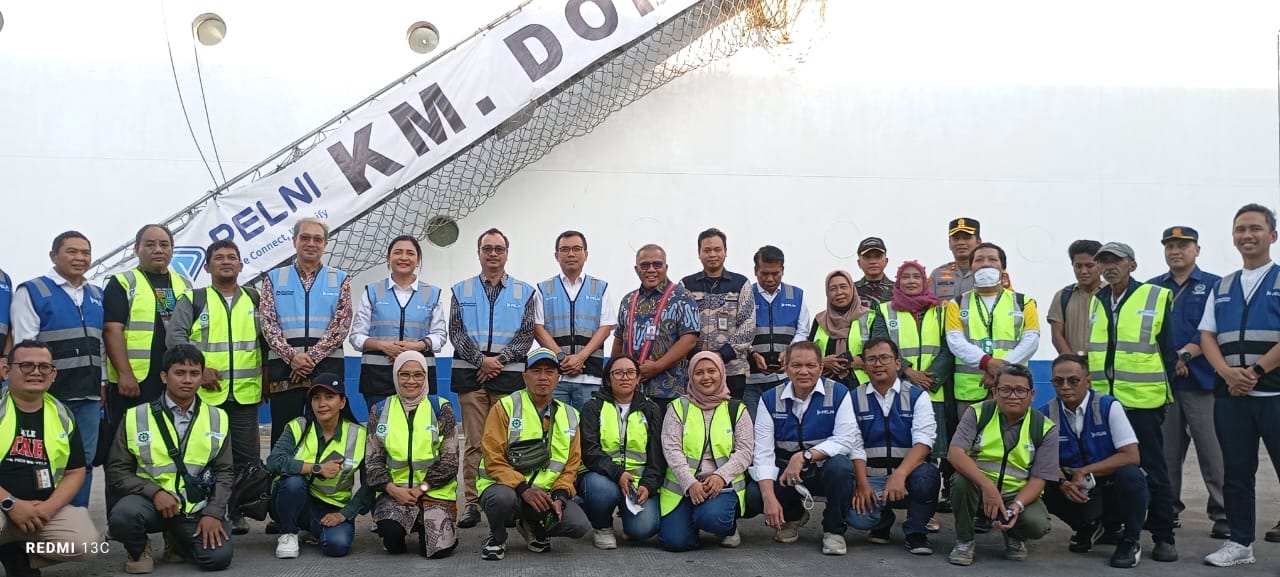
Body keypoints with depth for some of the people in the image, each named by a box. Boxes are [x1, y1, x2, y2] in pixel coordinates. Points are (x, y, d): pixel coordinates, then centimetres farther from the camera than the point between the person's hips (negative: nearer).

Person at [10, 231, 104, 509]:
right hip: (51, 394, -6)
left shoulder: (97, 295, 15)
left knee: (84, 461, 10)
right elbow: (24, 347, -9)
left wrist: (102, 382, 12)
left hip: (89, 395, 6)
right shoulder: (32, 291, -4)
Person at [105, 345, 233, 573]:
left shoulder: (217, 418, 6)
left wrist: (213, 512, -6)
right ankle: (138, 550, 4)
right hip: (150, 499, -2)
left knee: (218, 557, -20)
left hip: (197, 506, 2)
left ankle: (177, 538, 17)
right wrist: (154, 492, -15)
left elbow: (225, 472, 8)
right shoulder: (136, 417, 0)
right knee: (122, 517, -35)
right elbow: (117, 470, 0)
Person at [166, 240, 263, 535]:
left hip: (246, 393, 2)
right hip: (205, 393, -2)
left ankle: (237, 512, 13)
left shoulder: (255, 299, 12)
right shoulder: (193, 300, 5)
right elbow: (175, 336, -3)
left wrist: (266, 375, 6)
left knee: (246, 455, 3)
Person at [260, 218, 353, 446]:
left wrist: (312, 357, -10)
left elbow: (341, 325, -1)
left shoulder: (340, 280, 9)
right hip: (283, 365, 1)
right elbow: (268, 323, 2)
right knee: (283, 434, 2)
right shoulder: (274, 278, 11)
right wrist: (292, 357, -11)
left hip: (326, 365, 0)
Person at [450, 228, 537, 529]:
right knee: (474, 442, 0)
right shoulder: (461, 290, 11)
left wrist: (499, 360, -10)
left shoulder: (524, 292, 9)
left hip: (509, 373, 0)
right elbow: (455, 332, 3)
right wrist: (481, 360, -10)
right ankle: (472, 504, 3)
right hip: (469, 373, 0)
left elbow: (527, 335, 2)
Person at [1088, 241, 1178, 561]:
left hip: (1143, 401, -5)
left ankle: (1163, 536, 7)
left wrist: (1165, 390, -3)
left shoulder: (1157, 297, -2)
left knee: (1153, 469, 1)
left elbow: (1167, 348, -1)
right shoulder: (1092, 302, 11)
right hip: (1100, 400, 5)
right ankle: (1108, 526, 25)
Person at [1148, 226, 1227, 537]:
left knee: (1211, 450, -4)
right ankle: (1168, 508, 18)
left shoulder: (1214, 286, 4)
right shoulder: (1151, 288, 13)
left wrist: (1186, 354, -17)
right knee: (1166, 451, 8)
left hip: (1201, 379, -3)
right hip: (1161, 380, 3)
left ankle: (1222, 514, 3)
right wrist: (1164, 361, -5)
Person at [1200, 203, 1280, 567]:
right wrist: (1228, 372, -8)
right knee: (1236, 472, 10)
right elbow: (1207, 337, 9)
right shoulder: (1221, 288, 16)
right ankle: (1240, 543, 19)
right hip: (1230, 394, 5)